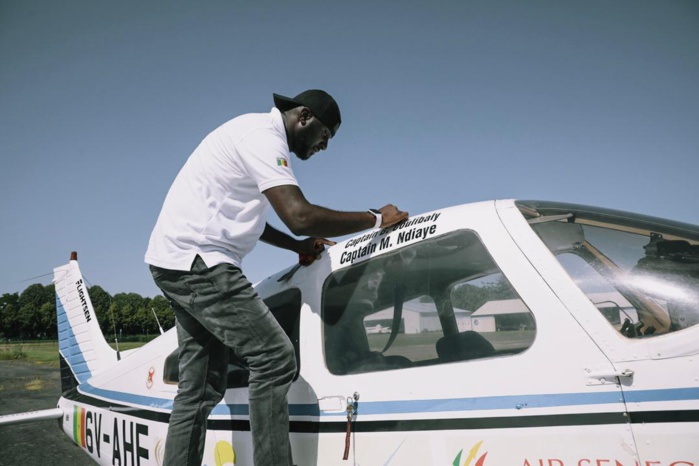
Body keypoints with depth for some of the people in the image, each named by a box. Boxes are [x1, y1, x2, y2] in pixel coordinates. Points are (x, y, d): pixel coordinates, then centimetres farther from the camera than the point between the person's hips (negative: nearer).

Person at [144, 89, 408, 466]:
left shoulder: (256, 134, 20)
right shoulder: (263, 134, -12)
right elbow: (300, 216, -25)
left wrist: (297, 245, 16)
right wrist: (375, 219, -13)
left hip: (178, 262, 11)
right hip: (196, 260, -11)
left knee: (199, 387, 11)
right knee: (274, 358, -13)